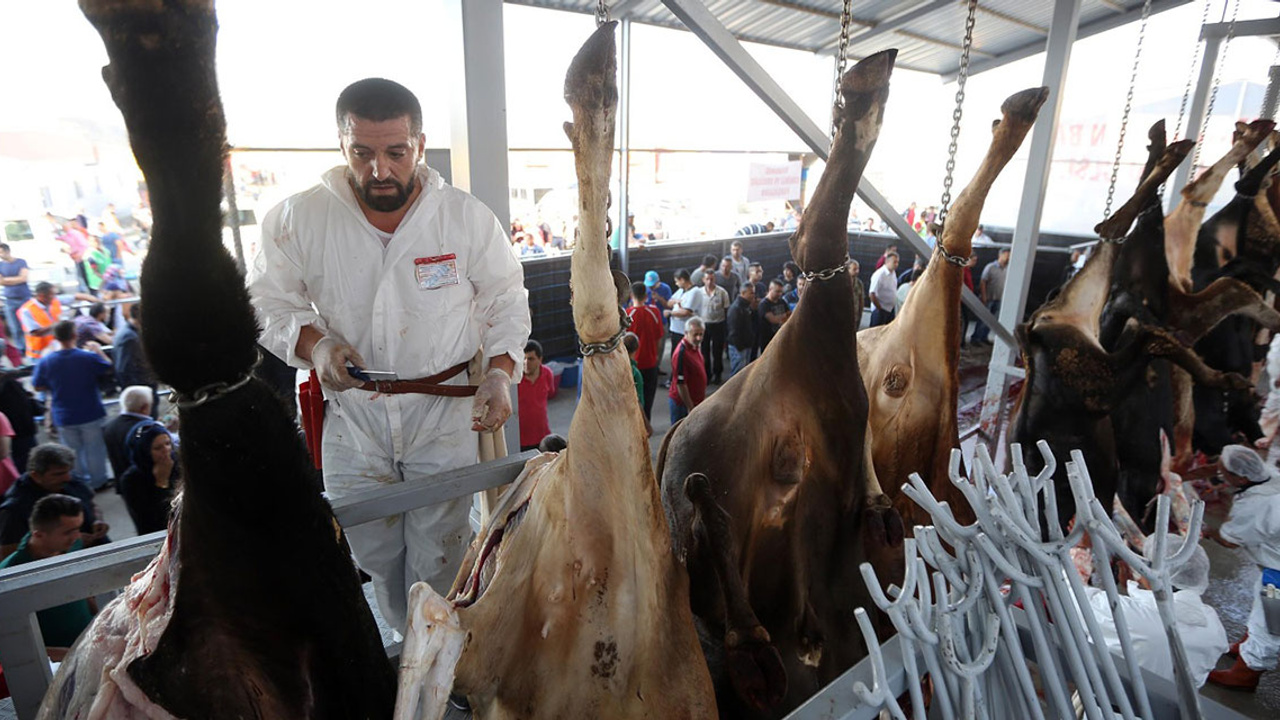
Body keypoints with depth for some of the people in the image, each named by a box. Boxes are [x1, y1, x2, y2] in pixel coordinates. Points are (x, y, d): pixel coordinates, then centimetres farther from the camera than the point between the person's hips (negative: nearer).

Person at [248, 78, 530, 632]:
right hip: (351, 422, 2)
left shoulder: (467, 216, -7)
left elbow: (505, 299, 2)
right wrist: (312, 343, -15)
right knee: (374, 557, 17)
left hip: (446, 418, -1)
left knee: (440, 563, 10)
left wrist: (500, 372, -12)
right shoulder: (297, 218, -6)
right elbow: (269, 301, 5)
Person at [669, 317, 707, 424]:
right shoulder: (681, 353, -25)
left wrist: (703, 398, 19)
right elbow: (680, 384, -24)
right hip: (683, 403, -9)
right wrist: (690, 408, -20)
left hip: (695, 401, 9)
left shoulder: (695, 347, 3)